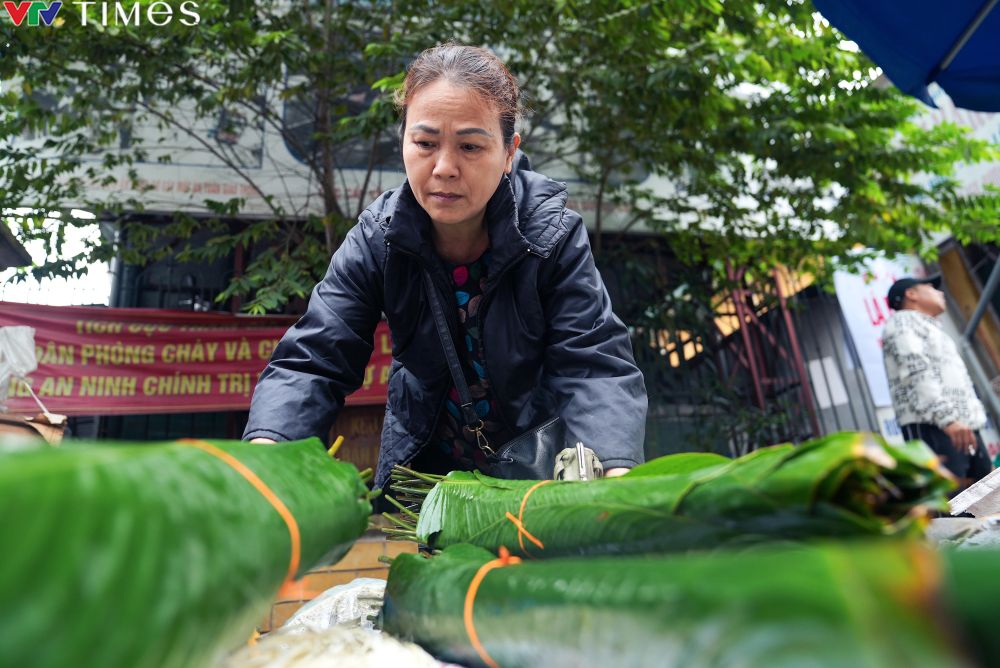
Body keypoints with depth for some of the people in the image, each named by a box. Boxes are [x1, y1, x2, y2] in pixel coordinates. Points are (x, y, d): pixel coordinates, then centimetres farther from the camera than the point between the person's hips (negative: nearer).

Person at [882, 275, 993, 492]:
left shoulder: (930, 328, 33)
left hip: (965, 428, 10)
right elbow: (916, 372, -14)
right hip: (933, 428, -10)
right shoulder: (903, 322, 3)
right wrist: (947, 417, -26)